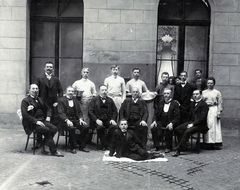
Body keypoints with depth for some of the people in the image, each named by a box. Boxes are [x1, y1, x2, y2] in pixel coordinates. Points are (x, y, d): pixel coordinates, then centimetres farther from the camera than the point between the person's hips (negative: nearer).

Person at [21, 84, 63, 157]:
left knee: (54, 128, -20)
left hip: (42, 121, 6)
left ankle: (43, 147, -8)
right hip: (32, 124, -6)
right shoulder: (25, 101, 0)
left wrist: (48, 117, 7)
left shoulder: (40, 100, 21)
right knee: (47, 130, -28)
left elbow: (48, 109, 29)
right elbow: (25, 115, -12)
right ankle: (53, 151, -19)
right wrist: (36, 121, -20)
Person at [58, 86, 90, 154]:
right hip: (65, 121, -5)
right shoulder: (61, 100, 2)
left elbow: (79, 112, 16)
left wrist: (80, 119, -6)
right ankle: (72, 148, -18)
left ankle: (82, 146, -7)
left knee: (86, 127, -20)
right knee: (72, 128, -35)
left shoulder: (75, 100, 18)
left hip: (75, 120, 5)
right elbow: (61, 113, -9)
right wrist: (67, 120, -25)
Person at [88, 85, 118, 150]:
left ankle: (108, 143, -8)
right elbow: (90, 112, -1)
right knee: (100, 127, -34)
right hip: (98, 120, -2)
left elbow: (115, 111, 14)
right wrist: (96, 120, -16)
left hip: (108, 120, 2)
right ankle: (105, 145, -15)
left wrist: (113, 119, -5)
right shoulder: (94, 100, 8)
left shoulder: (110, 100, 17)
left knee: (114, 126, -28)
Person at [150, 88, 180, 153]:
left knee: (168, 129, -35)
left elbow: (177, 117, -4)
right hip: (161, 122, 3)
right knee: (153, 128, -26)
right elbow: (155, 114, 13)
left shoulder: (175, 104, 5)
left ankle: (168, 147, -15)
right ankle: (156, 146, -14)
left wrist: (171, 123, -22)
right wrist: (154, 121, -8)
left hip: (170, 122, -3)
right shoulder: (161, 103, 18)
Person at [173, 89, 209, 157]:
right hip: (191, 122, 8)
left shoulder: (204, 104, -7)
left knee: (187, 131, -32)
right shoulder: (193, 104, 19)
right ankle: (182, 145, -7)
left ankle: (178, 150, -30)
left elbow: (202, 118, -14)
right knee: (177, 129, -14)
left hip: (200, 125, -8)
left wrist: (193, 124, -19)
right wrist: (189, 123, 5)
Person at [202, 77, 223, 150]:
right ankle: (208, 142, 2)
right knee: (207, 126, -2)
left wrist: (219, 112, -6)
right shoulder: (203, 92, 13)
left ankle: (216, 143, -2)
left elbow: (220, 103, 2)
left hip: (214, 109, -2)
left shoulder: (217, 92, 5)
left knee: (214, 126, -5)